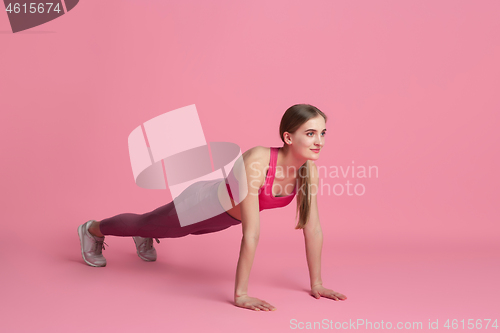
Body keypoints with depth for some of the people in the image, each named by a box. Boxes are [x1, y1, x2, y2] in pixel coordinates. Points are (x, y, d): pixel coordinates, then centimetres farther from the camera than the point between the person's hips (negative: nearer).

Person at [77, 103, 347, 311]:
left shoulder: (310, 169, -24)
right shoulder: (256, 161, -44)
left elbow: (313, 229, -17)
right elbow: (251, 233, -43)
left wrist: (316, 284, -13)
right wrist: (240, 294, -39)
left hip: (225, 215, 6)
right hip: (203, 203, -6)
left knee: (171, 230, 37)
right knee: (144, 223, 23)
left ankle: (144, 238, 70)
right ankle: (92, 229, 54)